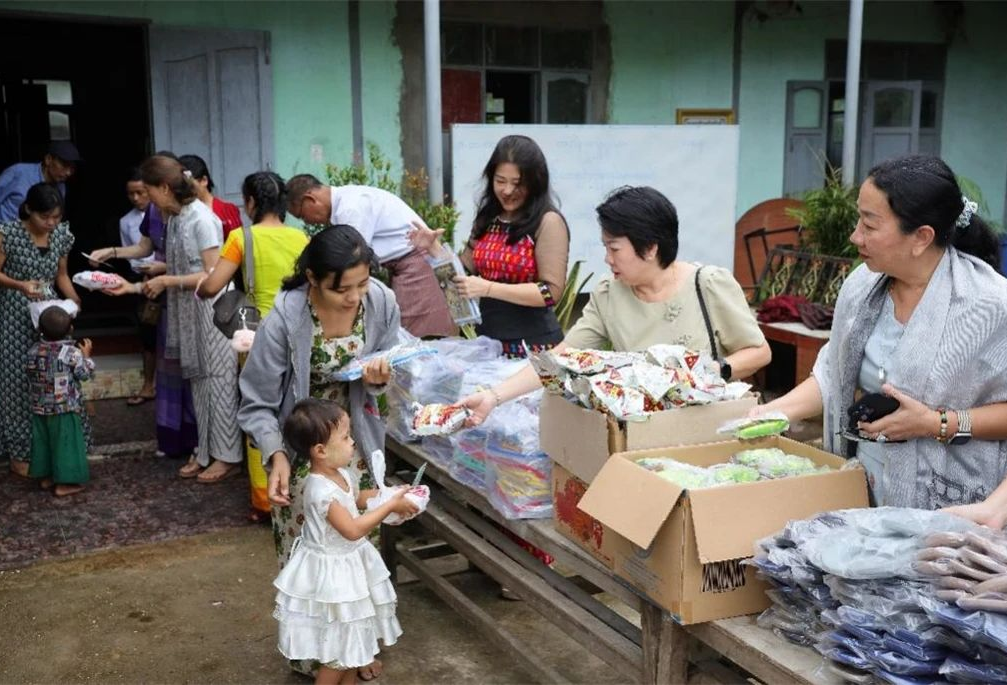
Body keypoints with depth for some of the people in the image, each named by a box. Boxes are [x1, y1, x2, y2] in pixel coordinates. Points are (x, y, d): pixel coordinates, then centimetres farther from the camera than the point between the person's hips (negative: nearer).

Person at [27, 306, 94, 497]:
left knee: (44, 442, 16)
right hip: (65, 409, -5)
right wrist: (86, 355, 6)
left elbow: (31, 379, 8)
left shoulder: (33, 351, 0)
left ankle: (47, 477, 26)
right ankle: (64, 483, 4)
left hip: (40, 408, 5)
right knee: (65, 443, 1)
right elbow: (85, 374, -8)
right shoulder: (72, 352, -16)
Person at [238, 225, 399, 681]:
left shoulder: (382, 303, -17)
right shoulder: (284, 319, -27)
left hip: (358, 445, 3)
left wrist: (379, 378, -23)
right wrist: (276, 456, -34)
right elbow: (258, 402, -19)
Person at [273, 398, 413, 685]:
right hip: (331, 572, -9)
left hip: (349, 564, 9)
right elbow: (353, 530, -32)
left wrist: (391, 493, 2)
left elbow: (358, 498, 17)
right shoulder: (321, 491, -31)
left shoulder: (342, 474, -3)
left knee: (353, 633, 24)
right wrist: (390, 506, -28)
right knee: (339, 644, 6)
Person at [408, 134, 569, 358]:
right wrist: (434, 248, -1)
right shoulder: (488, 219, 8)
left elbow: (551, 291, -15)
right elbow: (464, 271, 16)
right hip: (487, 340, 5)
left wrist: (488, 288, -22)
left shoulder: (548, 222, -10)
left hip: (532, 343, -5)